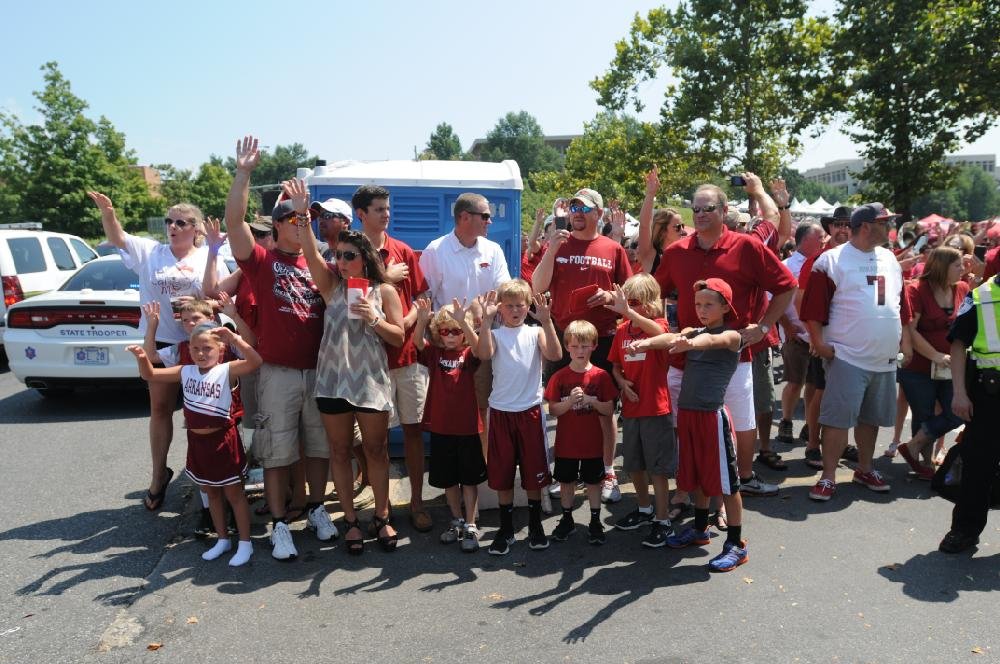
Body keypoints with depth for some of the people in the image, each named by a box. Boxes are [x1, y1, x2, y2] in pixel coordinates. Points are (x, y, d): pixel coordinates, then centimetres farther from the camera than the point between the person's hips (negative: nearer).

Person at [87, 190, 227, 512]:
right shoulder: (151, 252, 4)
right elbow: (117, 238, -10)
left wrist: (198, 303, -19)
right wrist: (107, 211, -28)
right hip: (161, 341, 2)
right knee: (160, 408, 11)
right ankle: (159, 474, 26)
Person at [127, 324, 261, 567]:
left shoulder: (227, 370, -15)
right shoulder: (186, 372, 2)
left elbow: (255, 362, -32)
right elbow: (150, 375, 7)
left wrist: (234, 338, -43)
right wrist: (142, 358, -14)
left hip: (223, 440, -6)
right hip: (198, 441, 6)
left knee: (234, 494, 6)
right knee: (211, 493, 18)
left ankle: (245, 543, 17)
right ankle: (223, 540, 33)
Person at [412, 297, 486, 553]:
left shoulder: (468, 354, -5)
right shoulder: (433, 353, 2)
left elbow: (478, 346, -27)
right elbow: (417, 342, -17)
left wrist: (462, 322, -43)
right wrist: (422, 320, -37)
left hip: (467, 426, -3)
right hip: (440, 427, 3)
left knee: (469, 478, 6)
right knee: (448, 478, 15)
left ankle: (470, 526, 18)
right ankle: (457, 521, 32)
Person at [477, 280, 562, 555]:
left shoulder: (535, 333, 0)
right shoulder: (495, 334, -2)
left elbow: (554, 355, -18)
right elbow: (484, 354, -23)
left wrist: (546, 321, -25)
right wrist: (486, 319, -28)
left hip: (530, 411, 0)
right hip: (501, 411, 0)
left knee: (534, 472, 11)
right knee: (502, 473, 9)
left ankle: (535, 526, 28)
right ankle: (506, 529, 24)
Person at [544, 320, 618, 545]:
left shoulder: (601, 376, -5)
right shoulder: (559, 377, -4)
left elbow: (609, 409, -3)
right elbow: (552, 410, -5)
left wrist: (591, 400, -20)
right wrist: (570, 402, -22)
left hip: (593, 442, -1)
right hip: (566, 443, 1)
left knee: (593, 482, 10)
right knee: (566, 481, 13)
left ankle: (595, 522, 25)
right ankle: (567, 520, 30)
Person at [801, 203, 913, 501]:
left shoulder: (890, 260, 12)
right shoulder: (832, 260, -9)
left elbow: (902, 304, 18)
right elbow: (813, 307, -12)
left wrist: (905, 340, 15)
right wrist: (819, 342, -15)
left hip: (885, 358, 7)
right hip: (847, 357, -7)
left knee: (871, 417, 16)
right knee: (838, 418, -6)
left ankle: (864, 469, 31)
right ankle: (828, 477, 3)